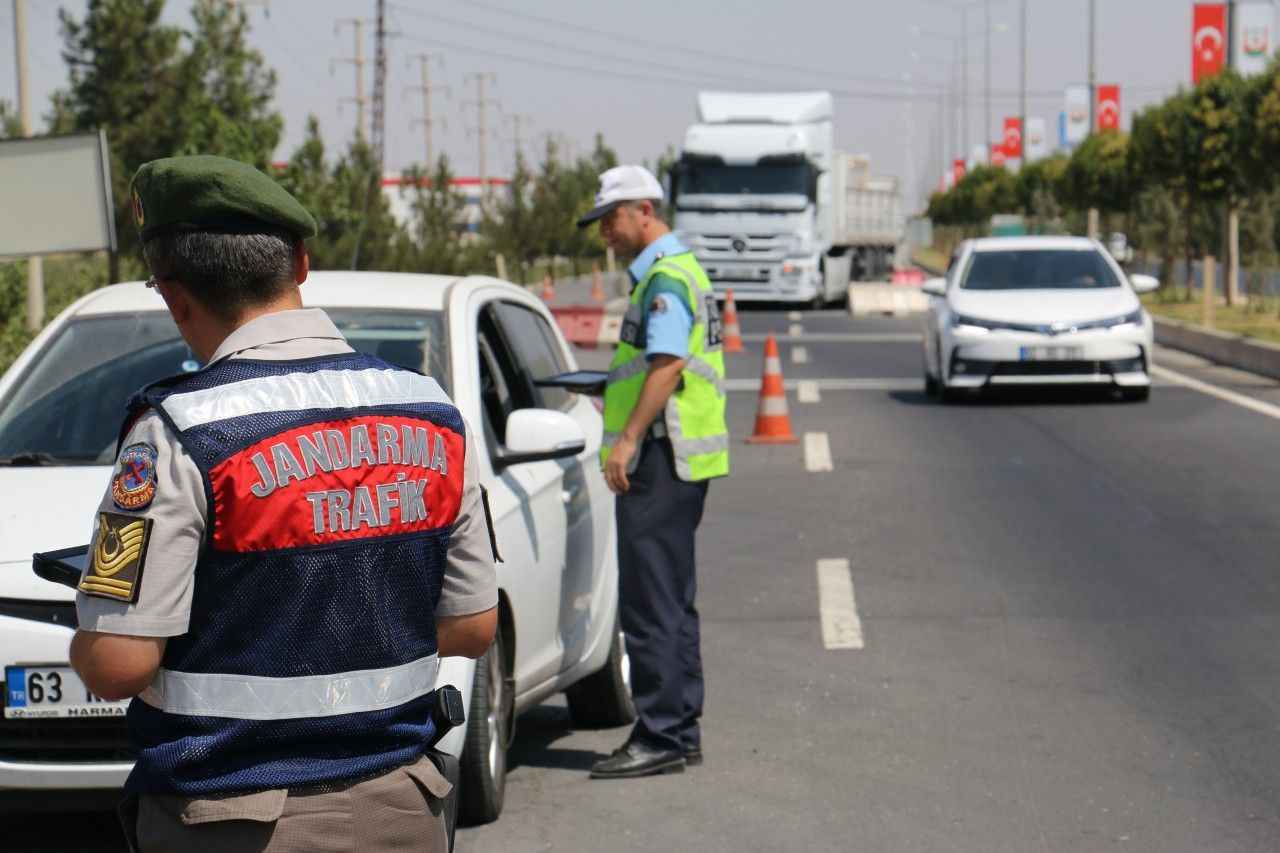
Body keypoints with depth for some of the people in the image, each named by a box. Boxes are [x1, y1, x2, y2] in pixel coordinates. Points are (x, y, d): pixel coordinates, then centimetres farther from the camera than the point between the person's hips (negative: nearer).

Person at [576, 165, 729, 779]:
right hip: (677, 459, 11)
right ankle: (680, 732, 18)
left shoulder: (665, 277, -13)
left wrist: (627, 439, -27)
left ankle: (661, 735, -8)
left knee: (649, 601, -9)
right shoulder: (673, 271, 20)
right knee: (672, 600, 13)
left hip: (661, 456, -11)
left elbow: (668, 364, -24)